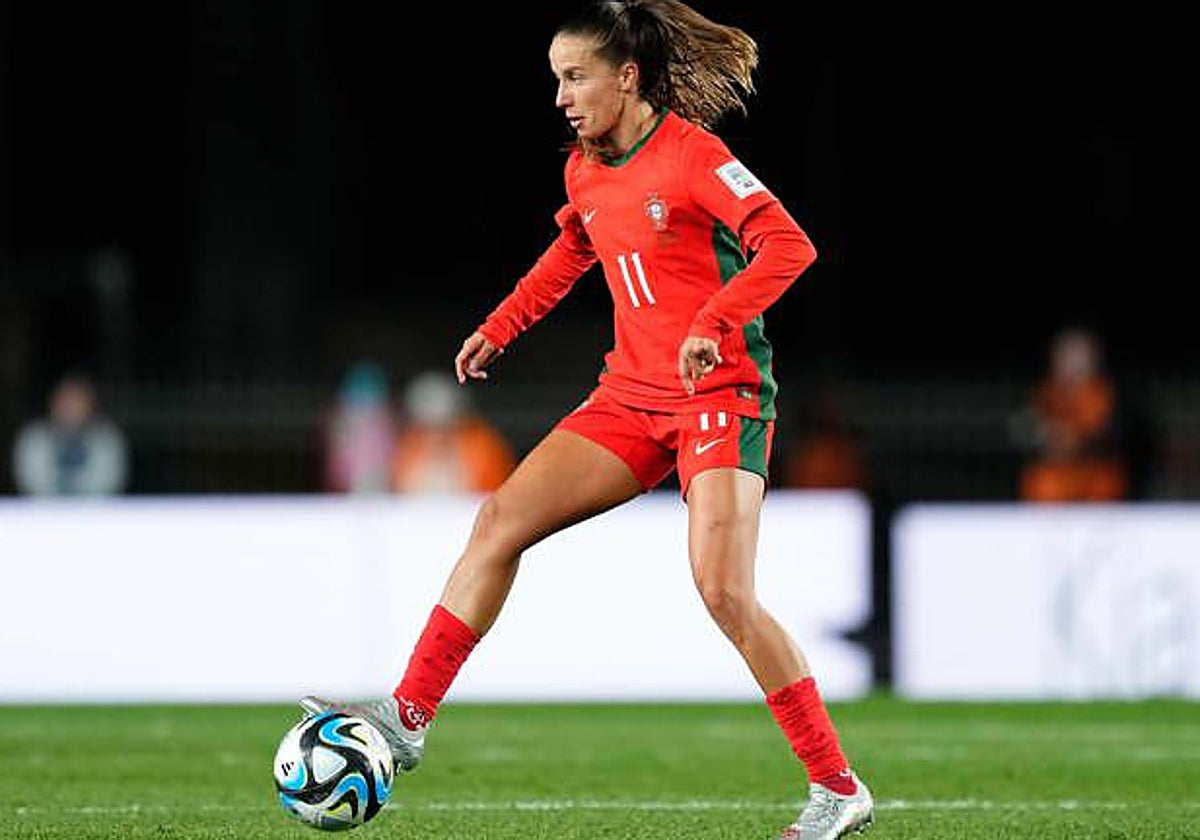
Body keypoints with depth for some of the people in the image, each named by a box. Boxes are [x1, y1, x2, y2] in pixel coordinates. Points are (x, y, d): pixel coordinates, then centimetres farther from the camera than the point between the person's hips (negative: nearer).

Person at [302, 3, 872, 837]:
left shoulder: (690, 154, -14)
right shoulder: (585, 172, 9)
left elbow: (790, 245, -22)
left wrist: (714, 323, -32)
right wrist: (499, 328, 24)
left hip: (721, 393, -8)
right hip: (631, 396, 8)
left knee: (725, 593, -18)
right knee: (500, 520, -3)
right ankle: (410, 717, 0)